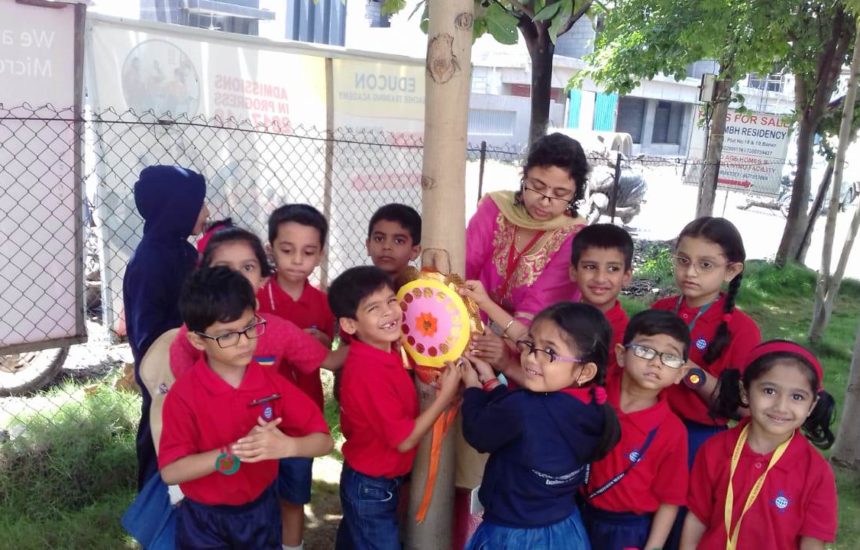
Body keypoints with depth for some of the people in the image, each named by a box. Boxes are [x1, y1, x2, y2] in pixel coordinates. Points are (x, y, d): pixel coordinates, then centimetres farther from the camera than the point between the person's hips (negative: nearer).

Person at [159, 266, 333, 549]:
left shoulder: (273, 383, -11)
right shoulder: (184, 395, -19)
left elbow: (324, 440, -10)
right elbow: (170, 471, -20)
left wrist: (286, 446, -31)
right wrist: (234, 452, -30)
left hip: (261, 511, 3)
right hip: (204, 520, -2)